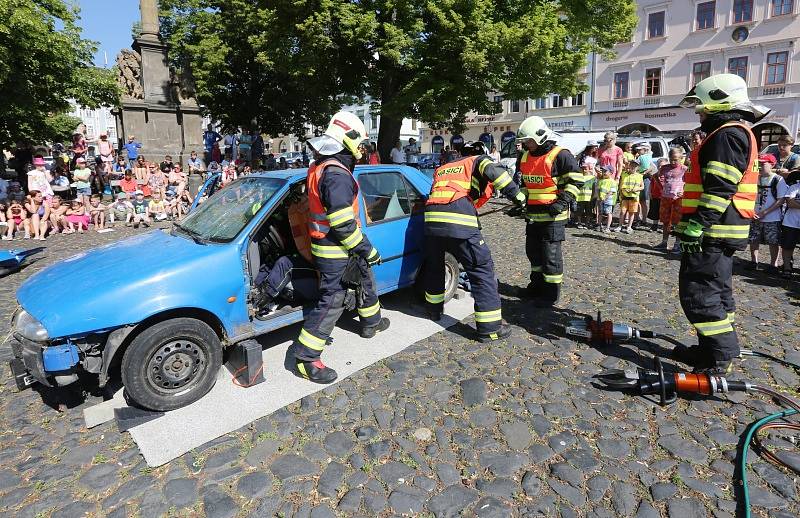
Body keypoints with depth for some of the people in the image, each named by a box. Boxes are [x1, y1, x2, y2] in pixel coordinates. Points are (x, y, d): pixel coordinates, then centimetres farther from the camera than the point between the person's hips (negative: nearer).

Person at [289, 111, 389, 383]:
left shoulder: (319, 167, 8)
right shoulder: (337, 175, -24)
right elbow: (343, 224, -27)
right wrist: (367, 250, -19)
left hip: (327, 244, 10)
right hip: (335, 251, -10)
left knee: (366, 280, 26)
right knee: (331, 302, -4)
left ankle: (371, 323, 46)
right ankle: (305, 359, 4)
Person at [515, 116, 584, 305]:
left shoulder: (560, 155, -12)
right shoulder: (524, 157, 11)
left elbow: (576, 181, -12)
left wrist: (563, 201, -21)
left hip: (552, 214, -8)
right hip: (532, 214, 8)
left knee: (550, 254, -3)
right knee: (533, 251, 17)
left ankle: (551, 292, 9)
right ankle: (537, 285, 34)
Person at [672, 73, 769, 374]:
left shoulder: (728, 134, -13)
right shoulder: (736, 133, 22)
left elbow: (719, 188, -23)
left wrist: (697, 226, -25)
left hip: (712, 232, -11)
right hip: (721, 232, 11)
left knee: (698, 293, -8)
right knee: (716, 291, 15)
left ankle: (719, 358, -2)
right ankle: (712, 350, 25)